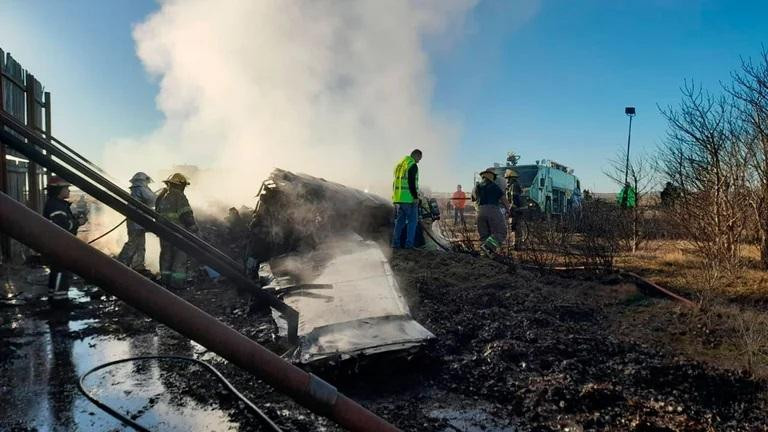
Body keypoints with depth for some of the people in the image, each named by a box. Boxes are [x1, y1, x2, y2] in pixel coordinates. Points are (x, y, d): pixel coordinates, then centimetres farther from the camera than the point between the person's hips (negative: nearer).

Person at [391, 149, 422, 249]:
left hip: (398, 198, 8)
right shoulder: (413, 165, -9)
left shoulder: (399, 164, 18)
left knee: (400, 220, 12)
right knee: (412, 220, 1)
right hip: (408, 198, -8)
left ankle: (395, 243, 9)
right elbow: (411, 182, -19)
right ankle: (409, 244, -2)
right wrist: (415, 196, -17)